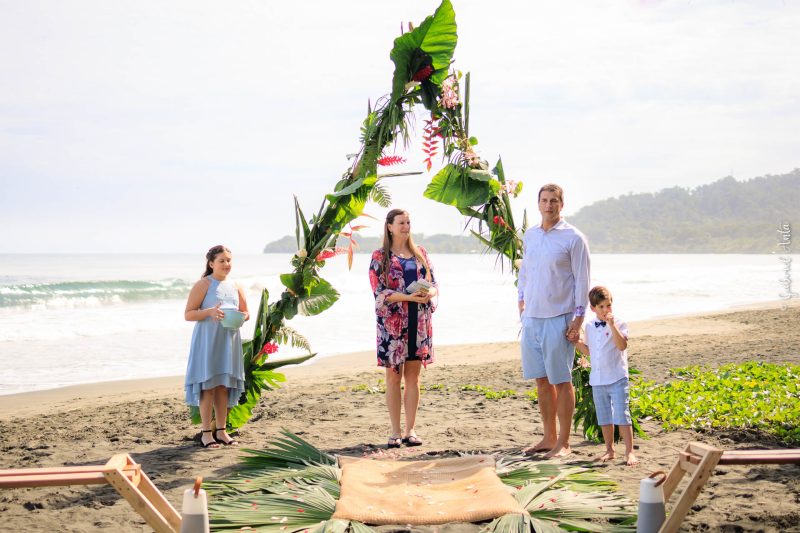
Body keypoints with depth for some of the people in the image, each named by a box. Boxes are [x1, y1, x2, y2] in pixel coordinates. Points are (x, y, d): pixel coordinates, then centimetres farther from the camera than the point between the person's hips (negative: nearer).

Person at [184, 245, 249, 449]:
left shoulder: (235, 287, 13)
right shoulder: (203, 285, -4)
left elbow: (245, 312, 21)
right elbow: (188, 314, -7)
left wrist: (242, 317, -3)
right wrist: (210, 312, -23)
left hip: (229, 341, 5)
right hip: (207, 340, -5)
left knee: (224, 386, 7)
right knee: (208, 385, -4)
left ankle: (221, 430, 14)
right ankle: (206, 432, 1)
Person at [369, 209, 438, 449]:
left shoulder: (420, 253, 12)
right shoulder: (380, 256, 0)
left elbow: (434, 283, 11)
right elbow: (379, 292, -8)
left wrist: (429, 292, -13)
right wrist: (408, 297, -20)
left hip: (419, 321, 4)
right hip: (393, 322, -3)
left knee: (413, 375, 6)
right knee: (393, 375, 0)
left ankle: (410, 430, 12)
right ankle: (395, 432, 5)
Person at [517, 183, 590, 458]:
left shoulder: (573, 238, -6)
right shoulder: (529, 235, 11)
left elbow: (582, 281, -7)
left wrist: (578, 320, -12)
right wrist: (521, 301, 14)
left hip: (559, 318, -6)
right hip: (532, 317, 6)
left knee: (561, 381, 0)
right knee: (542, 380, 10)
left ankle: (563, 443, 7)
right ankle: (549, 437, 20)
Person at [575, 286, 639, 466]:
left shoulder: (619, 324, -7)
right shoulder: (590, 327, 9)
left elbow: (622, 345, -23)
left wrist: (612, 326, -30)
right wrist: (577, 342, 6)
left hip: (617, 378, -5)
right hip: (597, 380, 5)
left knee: (621, 416, -9)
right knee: (604, 418, 13)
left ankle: (629, 452, -3)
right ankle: (609, 450, 24)